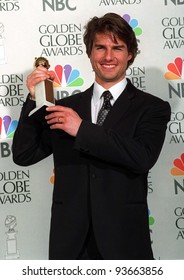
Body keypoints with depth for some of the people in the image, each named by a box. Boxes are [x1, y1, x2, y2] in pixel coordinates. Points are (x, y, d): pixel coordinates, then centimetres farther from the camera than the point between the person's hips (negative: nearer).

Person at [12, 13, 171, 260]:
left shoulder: (152, 108, 0)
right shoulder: (66, 108, 8)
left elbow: (143, 158, -17)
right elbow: (23, 156, 4)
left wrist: (82, 129, -17)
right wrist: (34, 100, -6)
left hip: (123, 240, -2)